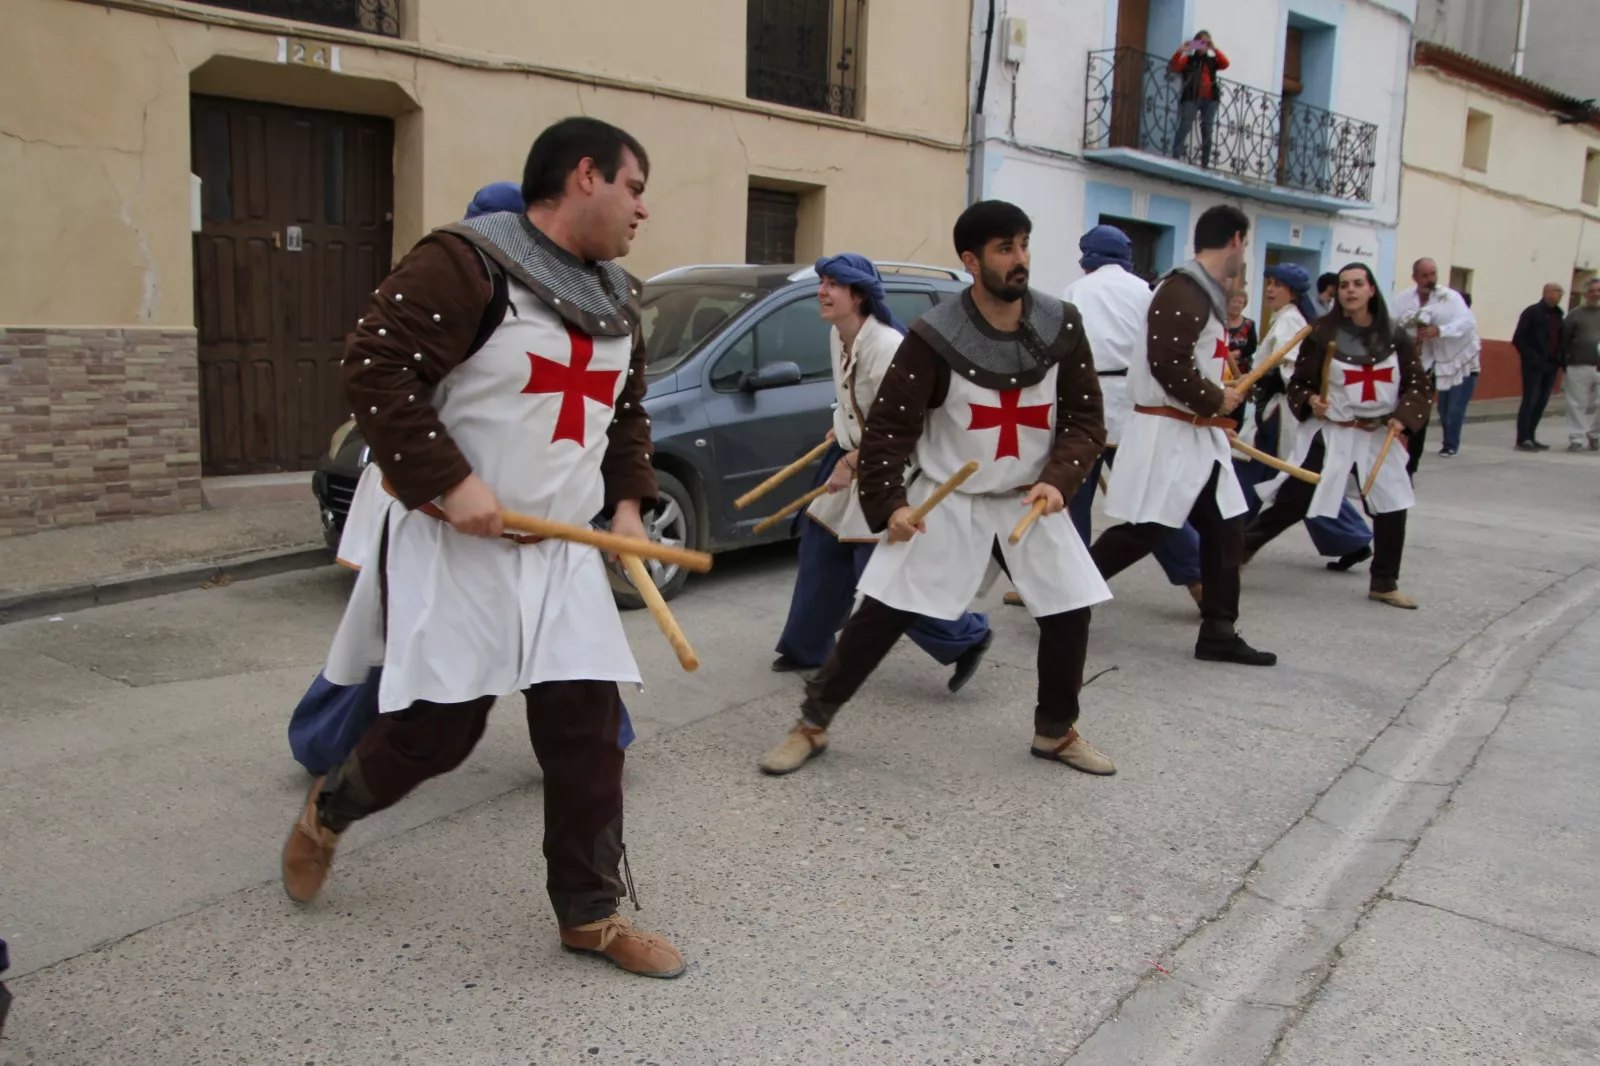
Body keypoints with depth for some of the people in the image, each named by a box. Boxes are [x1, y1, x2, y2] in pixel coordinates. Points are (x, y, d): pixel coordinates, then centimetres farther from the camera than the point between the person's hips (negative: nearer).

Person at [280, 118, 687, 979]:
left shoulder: (615, 300, 12)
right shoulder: (464, 264, -14)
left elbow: (627, 414, 22)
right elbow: (374, 365, -19)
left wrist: (628, 502, 8)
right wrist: (448, 481, -23)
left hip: (561, 553, 7)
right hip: (453, 547, -7)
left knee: (587, 730, 2)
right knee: (437, 728, 2)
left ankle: (588, 915, 16)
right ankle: (327, 809, 35)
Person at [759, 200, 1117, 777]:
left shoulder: (1062, 327, -7)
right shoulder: (936, 335, -17)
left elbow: (1086, 418, -2)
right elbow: (888, 425, -12)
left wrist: (1059, 479, -17)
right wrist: (888, 503, -22)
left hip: (1031, 499, 3)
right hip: (945, 499, -3)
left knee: (1070, 614, 2)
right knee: (881, 613, -6)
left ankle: (1056, 732, 27)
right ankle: (811, 725, 10)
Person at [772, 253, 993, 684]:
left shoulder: (886, 346, -25)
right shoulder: (837, 335, 2)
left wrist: (852, 464, -22)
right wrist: (841, 427, 11)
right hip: (853, 458, 9)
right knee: (820, 552, 14)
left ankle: (967, 636, 7)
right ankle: (807, 648, 30)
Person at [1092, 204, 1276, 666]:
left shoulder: (1206, 293, 16)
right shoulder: (1182, 292, -17)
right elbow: (1167, 366, -26)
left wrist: (1221, 392, 7)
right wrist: (1215, 401, -15)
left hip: (1199, 435, 10)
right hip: (1167, 434, -10)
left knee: (1225, 529, 10)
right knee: (1143, 531, -10)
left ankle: (1218, 631, 16)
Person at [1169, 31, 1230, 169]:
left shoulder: (1212, 60, 18)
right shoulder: (1188, 59, 12)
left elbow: (1225, 64, 0)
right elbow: (1173, 67, -2)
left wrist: (1214, 49, -10)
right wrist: (1180, 51, -15)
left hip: (1210, 99, 3)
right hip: (1191, 98, -3)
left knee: (1207, 131, -1)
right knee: (1184, 127, -17)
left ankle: (1205, 164, 1)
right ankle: (1175, 159, -24)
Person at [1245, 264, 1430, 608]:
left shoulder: (1394, 337, 0)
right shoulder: (1323, 332, -6)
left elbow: (1417, 385, 4)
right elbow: (1299, 381, 1)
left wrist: (1402, 417, -12)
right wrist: (1310, 401, -19)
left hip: (1380, 436, 3)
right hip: (1334, 434, -3)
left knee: (1392, 507, 7)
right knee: (1293, 499, -7)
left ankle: (1384, 583, 23)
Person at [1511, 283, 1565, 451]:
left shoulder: (1559, 315, 14)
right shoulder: (1532, 312, -4)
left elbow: (1561, 340, 14)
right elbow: (1518, 339, -8)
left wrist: (1560, 360, -1)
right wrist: (1531, 357, -15)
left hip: (1551, 365, 6)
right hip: (1533, 365, -6)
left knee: (1541, 402, 7)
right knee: (1530, 400, -7)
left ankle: (1530, 437, 13)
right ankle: (1523, 439, -5)